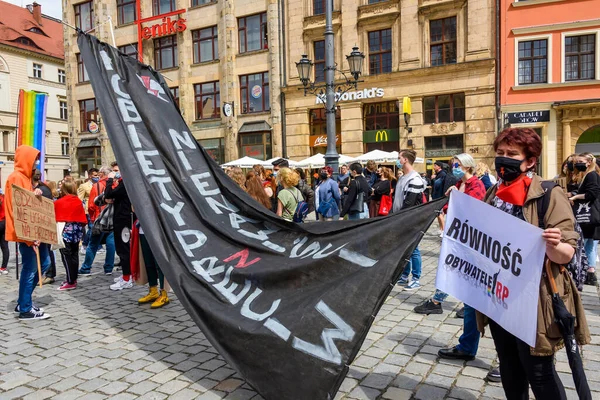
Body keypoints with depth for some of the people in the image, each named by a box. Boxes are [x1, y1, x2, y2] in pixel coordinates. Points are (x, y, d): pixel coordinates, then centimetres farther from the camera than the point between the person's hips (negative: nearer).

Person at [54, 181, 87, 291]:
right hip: (76, 231, 4)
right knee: (74, 255, 13)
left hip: (64, 231, -4)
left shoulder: (58, 202, -8)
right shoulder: (79, 202, 1)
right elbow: (83, 219, 4)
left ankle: (70, 282, -1)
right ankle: (74, 279, 21)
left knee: (66, 256, -1)